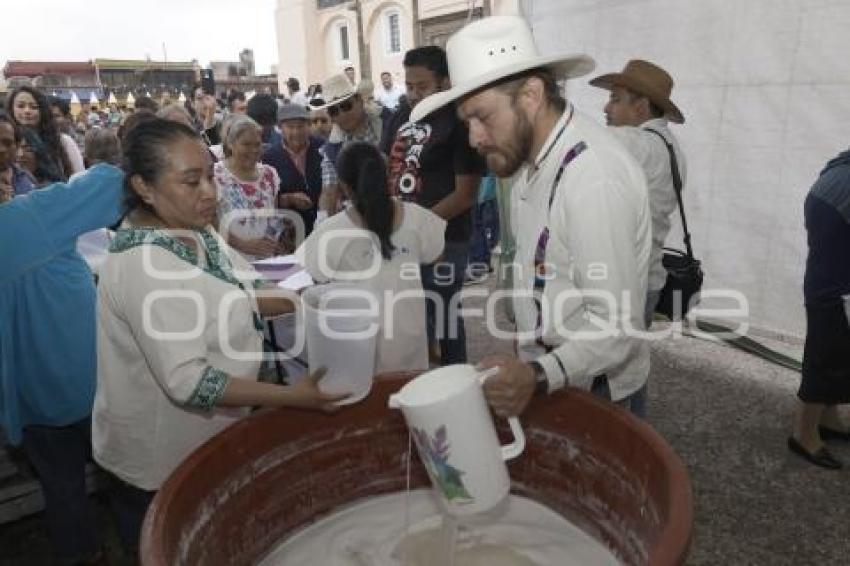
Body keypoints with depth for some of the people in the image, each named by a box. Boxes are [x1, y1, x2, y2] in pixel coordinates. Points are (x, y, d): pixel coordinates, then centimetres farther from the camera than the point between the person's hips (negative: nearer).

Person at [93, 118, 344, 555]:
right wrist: (292, 397, -35)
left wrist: (298, 303, -4)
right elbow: (187, 381, -34)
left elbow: (223, 303, 8)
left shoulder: (196, 233, -5)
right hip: (164, 459, -7)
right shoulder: (143, 266, -32)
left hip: (206, 434, 8)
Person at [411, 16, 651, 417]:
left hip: (593, 393, -8)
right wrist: (530, 370, 4)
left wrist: (539, 375, -41)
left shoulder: (594, 175, -27)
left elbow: (616, 327, -27)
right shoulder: (532, 157, 1)